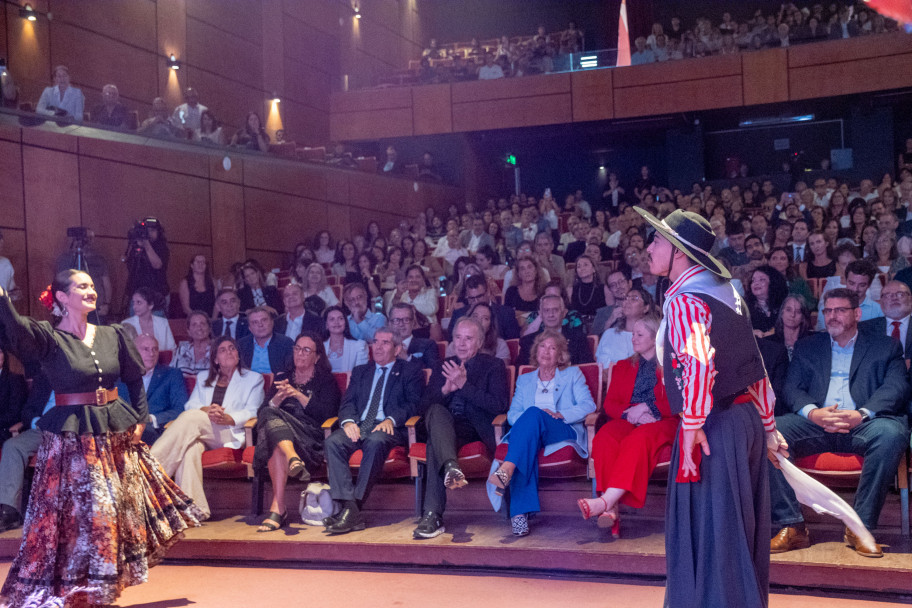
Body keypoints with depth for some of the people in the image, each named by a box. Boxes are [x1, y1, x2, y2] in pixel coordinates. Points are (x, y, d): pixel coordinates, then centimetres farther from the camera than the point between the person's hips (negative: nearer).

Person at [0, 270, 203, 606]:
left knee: (126, 506, 12)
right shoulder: (50, 337, -8)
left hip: (116, 433, 5)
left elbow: (134, 379, 15)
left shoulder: (113, 335, 7)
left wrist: (140, 419, 8)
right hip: (70, 437, -5)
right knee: (74, 511, -3)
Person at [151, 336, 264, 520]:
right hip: (201, 435, 3)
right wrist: (206, 410, -12)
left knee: (190, 418, -31)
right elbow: (191, 405, 13)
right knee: (190, 448, -37)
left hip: (232, 434, -2)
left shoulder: (253, 378, 20)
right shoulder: (203, 378, 31)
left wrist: (228, 418, -17)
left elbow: (253, 411, 3)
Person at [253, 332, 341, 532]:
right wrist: (277, 399, -11)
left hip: (311, 436, -3)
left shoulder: (326, 380, 16)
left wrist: (298, 395, -12)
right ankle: (293, 457, -58)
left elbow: (327, 414, -3)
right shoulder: (282, 378, 26)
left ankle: (278, 508, -47)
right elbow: (262, 411, 12)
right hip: (281, 431, 3)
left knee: (276, 446, -37)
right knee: (270, 416, -35)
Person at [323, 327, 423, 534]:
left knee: (376, 442, -39)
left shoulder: (411, 371, 14)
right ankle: (349, 508, -36)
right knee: (332, 442, -28)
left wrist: (391, 420, -18)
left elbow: (413, 404, 1)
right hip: (358, 426, 4)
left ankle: (354, 508, -38)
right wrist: (348, 421, -7)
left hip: (388, 427, -4)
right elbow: (347, 402, 16)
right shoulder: (360, 371, 28)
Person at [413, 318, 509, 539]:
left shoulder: (493, 365, 11)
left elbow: (499, 405, -7)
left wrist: (464, 385, -15)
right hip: (446, 428, 2)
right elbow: (425, 406, 11)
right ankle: (451, 466, -58)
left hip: (479, 429, -2)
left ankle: (433, 516, -41)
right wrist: (445, 390, -11)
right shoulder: (442, 367, 23)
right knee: (437, 410, -35)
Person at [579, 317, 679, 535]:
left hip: (661, 422, -3)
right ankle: (611, 509, -46)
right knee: (604, 437, -33)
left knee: (637, 440, -39)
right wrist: (628, 412, -5)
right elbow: (610, 403, 16)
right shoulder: (623, 366, 27)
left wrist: (646, 408, -10)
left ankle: (606, 500, -50)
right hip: (627, 422, 3)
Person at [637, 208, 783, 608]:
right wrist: (768, 424, 21)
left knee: (707, 531, 1)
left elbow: (700, 363, -31)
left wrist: (692, 425, -22)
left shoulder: (683, 299, -15)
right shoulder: (724, 291, 13)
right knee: (740, 529, 19)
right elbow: (755, 365, 16)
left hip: (713, 426, -9)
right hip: (745, 418, 9)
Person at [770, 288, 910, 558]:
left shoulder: (886, 346, 18)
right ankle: (792, 526, -25)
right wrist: (813, 412, -14)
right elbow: (792, 387, 11)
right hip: (815, 423, 2)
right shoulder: (807, 346, 24)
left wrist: (861, 414, -18)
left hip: (862, 425, -1)